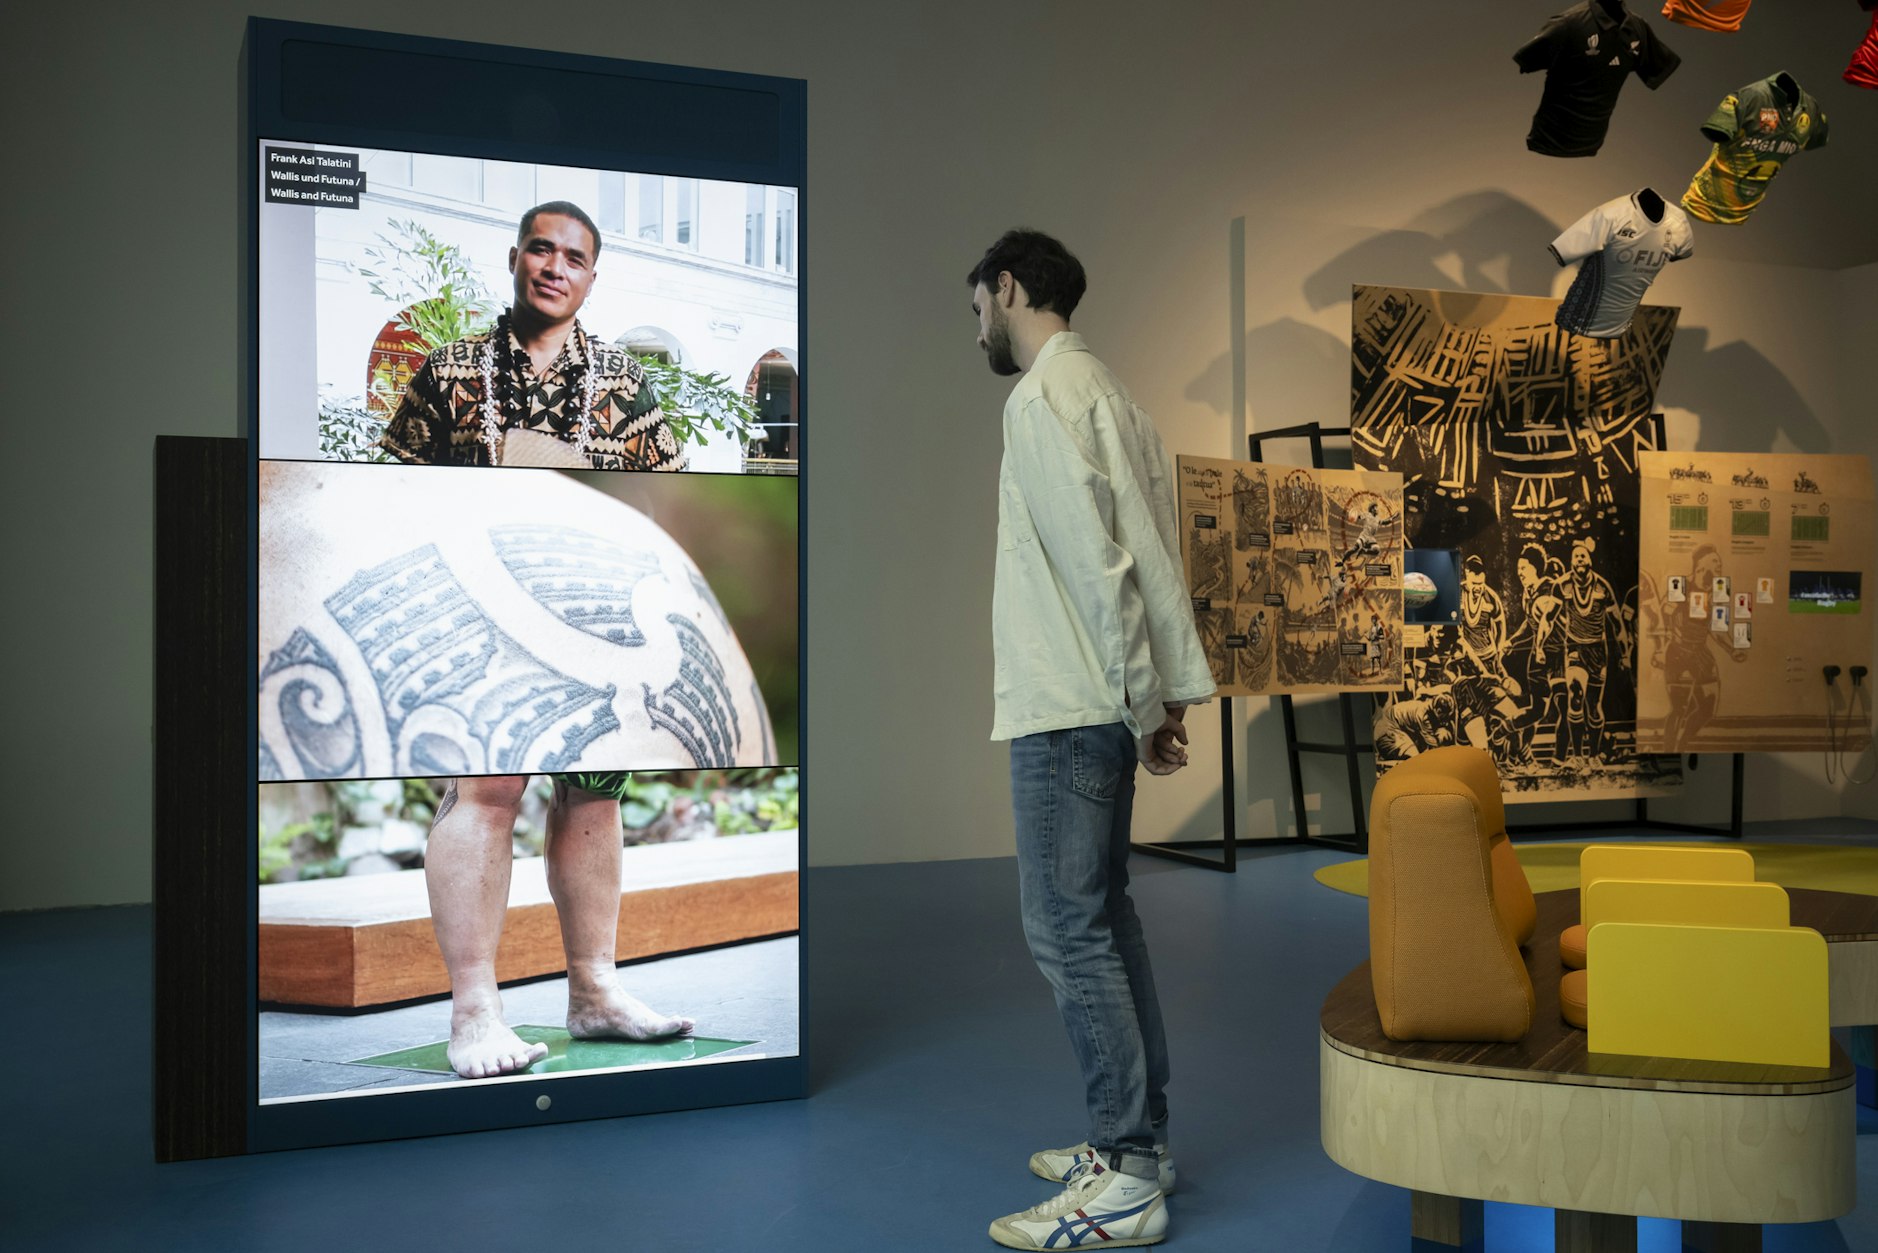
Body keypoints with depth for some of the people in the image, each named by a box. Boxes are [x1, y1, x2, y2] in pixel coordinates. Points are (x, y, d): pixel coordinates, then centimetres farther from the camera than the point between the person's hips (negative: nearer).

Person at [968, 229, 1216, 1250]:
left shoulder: (1045, 395, -10)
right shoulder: (1106, 392, 19)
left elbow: (1095, 559, -18)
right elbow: (1148, 550, 13)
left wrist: (1144, 701, -15)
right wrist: (1162, 694, 10)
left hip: (1068, 708, -10)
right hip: (1101, 704, 10)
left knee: (1067, 931, -6)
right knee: (1102, 917, 14)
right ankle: (1137, 1139, 23)